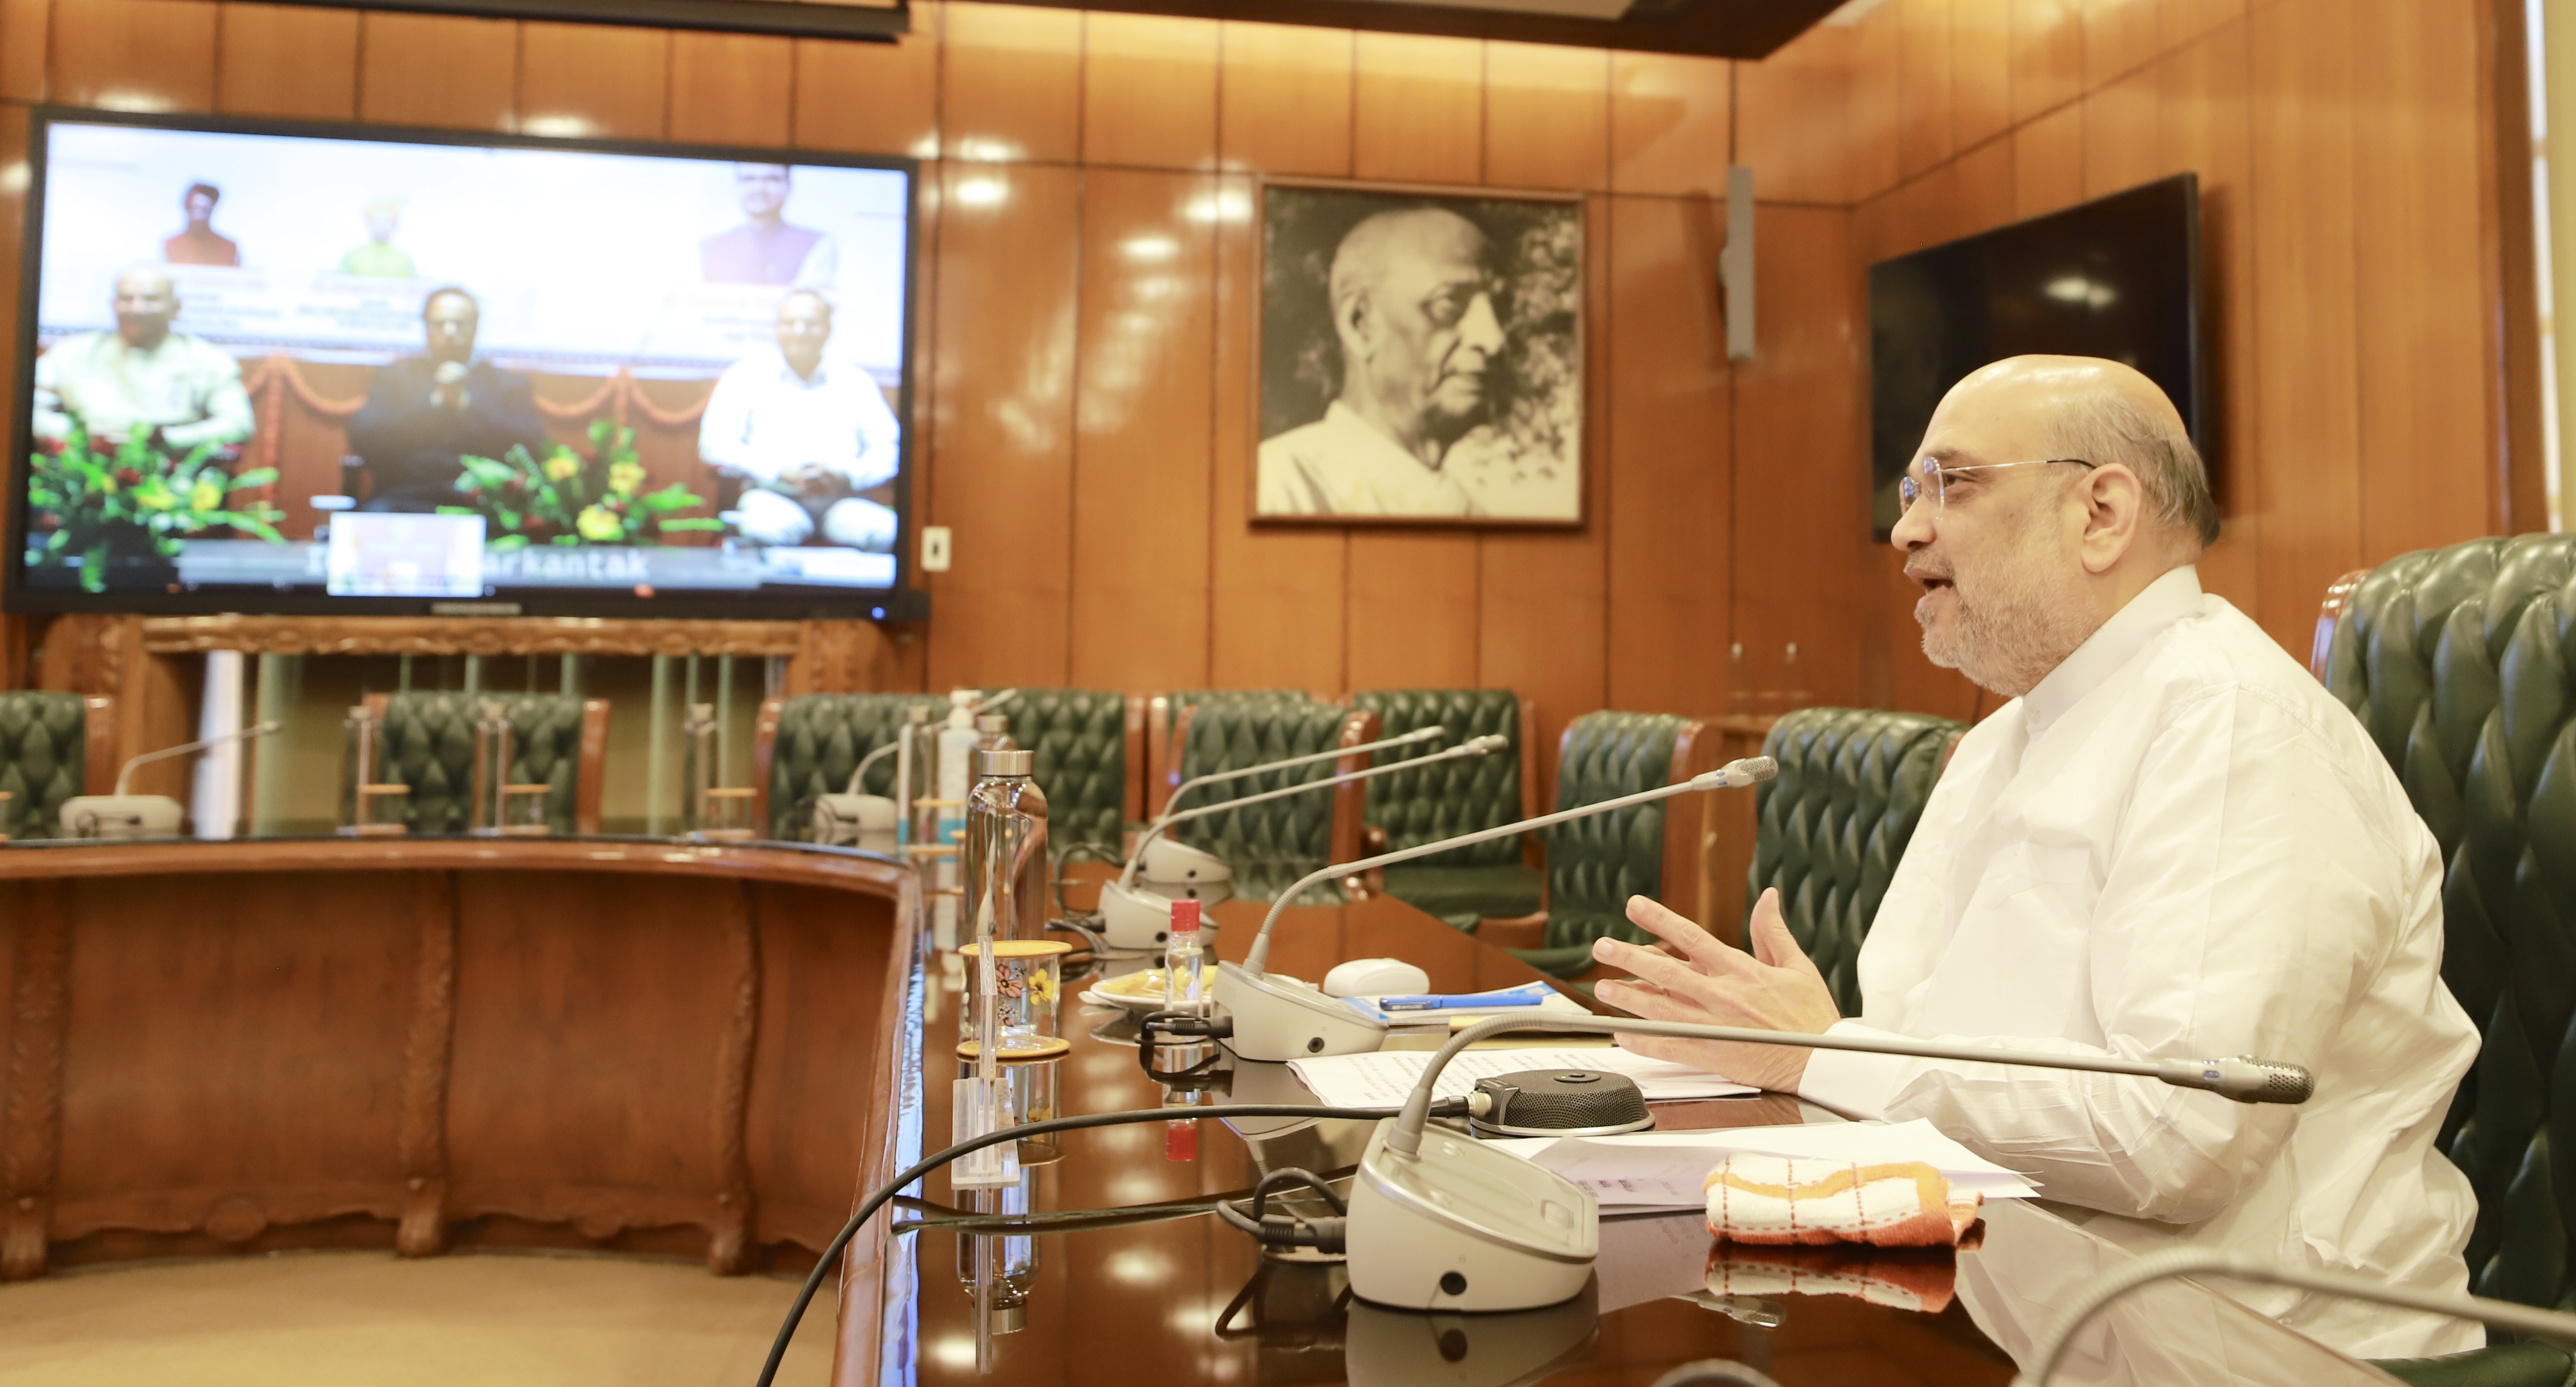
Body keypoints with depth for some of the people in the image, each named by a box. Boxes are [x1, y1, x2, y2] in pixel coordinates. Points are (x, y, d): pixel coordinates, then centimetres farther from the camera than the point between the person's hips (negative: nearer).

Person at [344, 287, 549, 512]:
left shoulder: (509, 383, 17)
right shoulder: (396, 376, 19)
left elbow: (532, 447, 0)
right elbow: (361, 438, 4)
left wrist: (465, 402, -4)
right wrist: (434, 401, -1)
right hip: (405, 497, 1)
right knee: (376, 513, -32)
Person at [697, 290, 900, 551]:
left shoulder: (856, 382, 20)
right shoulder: (747, 375, 13)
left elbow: (889, 449, 13)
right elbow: (715, 444, 4)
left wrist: (847, 476, -8)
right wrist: (781, 472, -10)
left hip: (844, 498, 2)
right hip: (771, 495, -2)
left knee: (887, 533, -32)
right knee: (768, 529, -39)